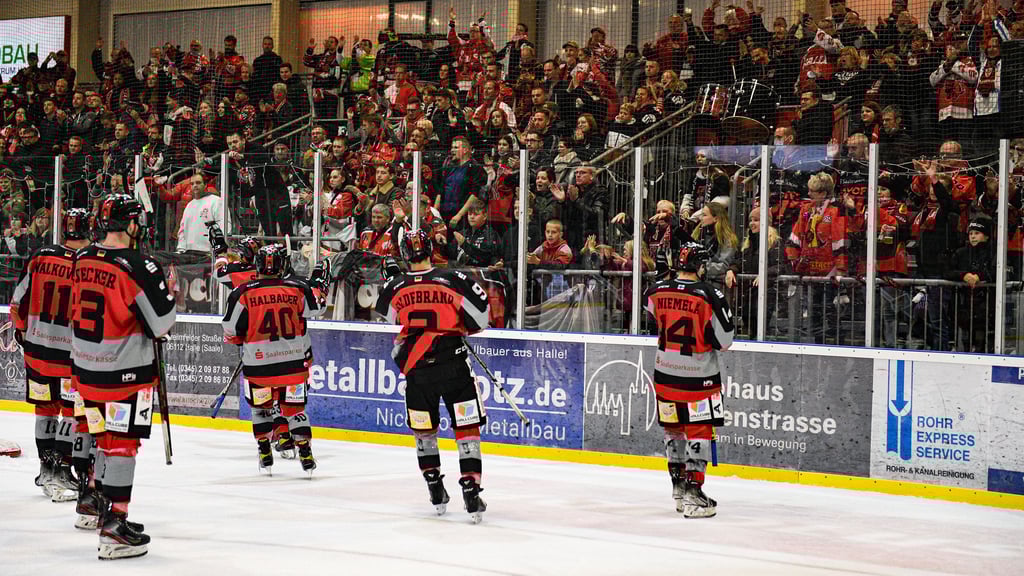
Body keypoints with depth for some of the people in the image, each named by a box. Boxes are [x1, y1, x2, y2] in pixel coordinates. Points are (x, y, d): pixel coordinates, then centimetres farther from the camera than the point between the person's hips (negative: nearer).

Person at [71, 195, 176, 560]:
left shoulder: (82, 259, 2)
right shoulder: (139, 267, -20)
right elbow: (163, 324, -15)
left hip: (85, 365, 7)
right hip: (125, 370, -7)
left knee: (105, 436, 22)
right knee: (123, 444, -3)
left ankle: (100, 506, 34)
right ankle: (113, 526, -6)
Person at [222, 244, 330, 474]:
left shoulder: (243, 294, -9)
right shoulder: (298, 289, -5)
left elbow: (231, 332, -4)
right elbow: (317, 307, 13)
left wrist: (241, 341, 18)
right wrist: (320, 282, 30)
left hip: (259, 365, -1)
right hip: (295, 363, 1)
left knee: (261, 407, 21)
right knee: (294, 408, 14)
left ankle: (265, 454, 20)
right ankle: (305, 453, 6)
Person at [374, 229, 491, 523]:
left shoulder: (395, 287, -1)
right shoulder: (452, 279, -9)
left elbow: (388, 318, 16)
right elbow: (480, 313, -7)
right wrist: (466, 329, 14)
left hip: (416, 368, 2)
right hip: (453, 364, -2)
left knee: (424, 431, 19)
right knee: (467, 428, 2)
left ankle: (436, 493, 23)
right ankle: (471, 493, -7)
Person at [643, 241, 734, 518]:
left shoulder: (656, 292, -4)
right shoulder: (711, 297, -17)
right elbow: (723, 341, -13)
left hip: (665, 372, 5)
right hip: (698, 376, -5)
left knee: (673, 428, 18)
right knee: (699, 431, 0)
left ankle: (679, 485, 27)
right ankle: (692, 493, -7)